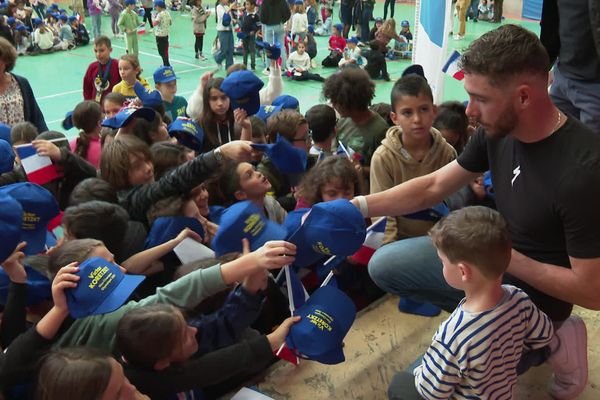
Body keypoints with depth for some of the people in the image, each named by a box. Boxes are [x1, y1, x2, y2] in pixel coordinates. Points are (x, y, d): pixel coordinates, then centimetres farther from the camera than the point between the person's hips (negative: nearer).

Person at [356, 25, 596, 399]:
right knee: (385, 266, 6)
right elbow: (433, 187, 0)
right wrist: (357, 206, -8)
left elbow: (591, 291, -26)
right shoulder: (497, 129, -12)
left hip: (535, 293, -7)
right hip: (491, 257, 7)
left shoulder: (583, 171, -34)